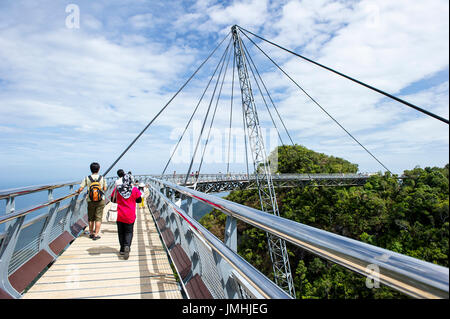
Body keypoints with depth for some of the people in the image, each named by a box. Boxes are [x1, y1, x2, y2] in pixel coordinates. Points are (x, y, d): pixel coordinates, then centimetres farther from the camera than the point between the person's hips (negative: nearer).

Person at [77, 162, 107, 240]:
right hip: (100, 201, -1)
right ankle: (96, 235, 4)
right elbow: (105, 189, -1)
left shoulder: (87, 178, -5)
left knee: (91, 218, 16)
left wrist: (78, 192, 13)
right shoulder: (102, 178, -5)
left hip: (90, 201, 1)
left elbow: (81, 188, -8)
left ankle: (91, 233, 27)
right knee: (98, 218, 4)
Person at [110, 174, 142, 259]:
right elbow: (139, 200, 0)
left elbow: (112, 199, 6)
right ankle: (127, 246, -13)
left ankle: (122, 249, 21)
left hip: (120, 215, 2)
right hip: (130, 216, -1)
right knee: (129, 232, 9)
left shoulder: (117, 189, -7)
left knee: (121, 232, 16)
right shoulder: (134, 190, -11)